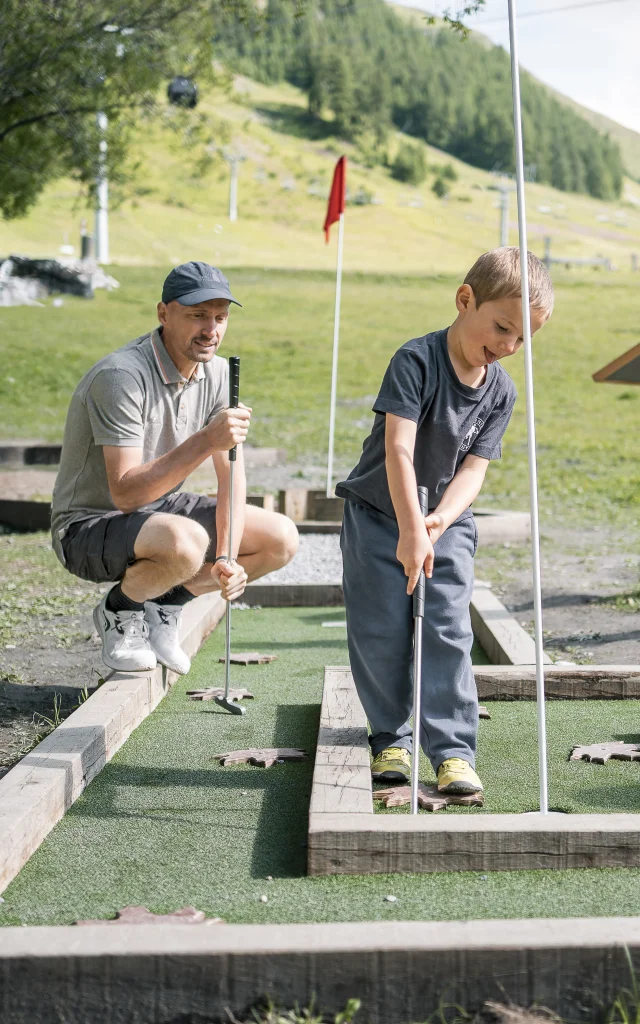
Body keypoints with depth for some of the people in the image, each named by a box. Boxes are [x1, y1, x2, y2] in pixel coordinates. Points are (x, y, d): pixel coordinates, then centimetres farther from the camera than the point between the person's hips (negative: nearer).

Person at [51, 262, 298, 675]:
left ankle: (162, 606, 9)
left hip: (161, 510, 8)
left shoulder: (217, 373, -2)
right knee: (186, 541, -39)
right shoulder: (120, 376, -27)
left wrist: (226, 556, -14)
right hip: (90, 527, -8)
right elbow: (125, 493, -32)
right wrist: (207, 440, -39)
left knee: (282, 538, -2)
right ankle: (119, 612, -6)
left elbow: (232, 473, 0)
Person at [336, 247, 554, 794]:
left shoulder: (501, 391, -4)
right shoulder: (416, 360, -20)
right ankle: (392, 738, 15)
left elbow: (474, 468, -8)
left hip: (447, 521, 3)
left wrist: (438, 520, -26)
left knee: (449, 630, -9)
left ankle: (453, 749, -6)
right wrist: (410, 530, -35)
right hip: (379, 513, -3)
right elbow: (398, 449, -28)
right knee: (381, 632, -3)